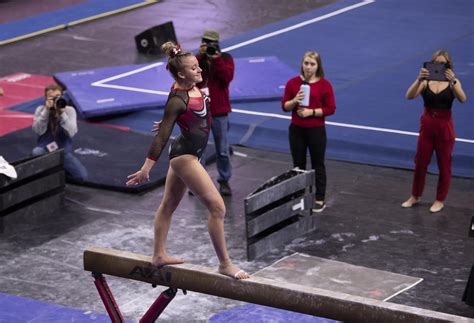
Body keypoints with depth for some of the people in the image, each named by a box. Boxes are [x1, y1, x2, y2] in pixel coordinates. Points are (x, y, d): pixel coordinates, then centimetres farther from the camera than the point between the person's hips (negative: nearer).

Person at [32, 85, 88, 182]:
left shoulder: (69, 110, -4)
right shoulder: (41, 109, -3)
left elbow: (71, 132, -17)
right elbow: (38, 130, -17)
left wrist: (62, 113, -26)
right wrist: (46, 111, -23)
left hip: (64, 151, 1)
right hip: (45, 149, -1)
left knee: (82, 176, -20)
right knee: (36, 153, -38)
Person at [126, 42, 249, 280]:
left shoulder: (192, 87, -1)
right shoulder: (178, 100, -25)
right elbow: (162, 136, -23)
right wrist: (145, 169, -20)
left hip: (185, 154, 10)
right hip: (185, 156, -10)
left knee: (169, 204, 19)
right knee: (217, 207, -9)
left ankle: (159, 255, 33)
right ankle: (225, 264, -3)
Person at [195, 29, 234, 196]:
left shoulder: (225, 58, 0)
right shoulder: (197, 58, 4)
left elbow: (228, 77, -16)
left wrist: (217, 60, -22)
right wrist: (199, 56, -20)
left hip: (219, 110, -1)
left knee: (223, 150, 5)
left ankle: (224, 181, 17)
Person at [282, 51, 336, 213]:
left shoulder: (324, 84, -8)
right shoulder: (293, 83, 0)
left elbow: (330, 109, -8)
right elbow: (285, 106, 2)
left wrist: (311, 111, -19)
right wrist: (294, 101, -18)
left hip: (316, 130, -3)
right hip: (296, 130, 3)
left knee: (317, 165, 7)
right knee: (298, 165, 11)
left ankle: (320, 200, 15)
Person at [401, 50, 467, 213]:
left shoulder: (452, 81, -8)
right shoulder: (426, 81, -6)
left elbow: (462, 99, -26)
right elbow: (410, 96, -21)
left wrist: (453, 81, -42)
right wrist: (419, 79, -38)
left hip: (445, 126, -1)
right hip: (427, 125, 1)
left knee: (444, 165, 9)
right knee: (420, 162, 12)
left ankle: (440, 200, 25)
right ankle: (415, 196, 30)